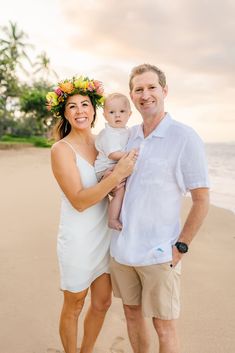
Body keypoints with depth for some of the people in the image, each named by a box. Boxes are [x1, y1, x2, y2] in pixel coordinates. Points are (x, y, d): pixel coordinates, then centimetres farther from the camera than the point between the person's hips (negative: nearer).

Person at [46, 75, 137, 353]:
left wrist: (122, 176, -5)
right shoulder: (61, 149, -14)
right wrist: (117, 175, -27)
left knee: (102, 303, 19)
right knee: (73, 307, 13)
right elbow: (79, 201, -22)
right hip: (78, 240, -6)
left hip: (105, 236, 6)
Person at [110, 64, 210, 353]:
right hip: (121, 247, 6)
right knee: (132, 313, 20)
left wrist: (181, 247, -11)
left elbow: (201, 200, -9)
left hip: (159, 253, -5)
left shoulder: (185, 137, -11)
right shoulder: (128, 136, 6)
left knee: (164, 327, 9)